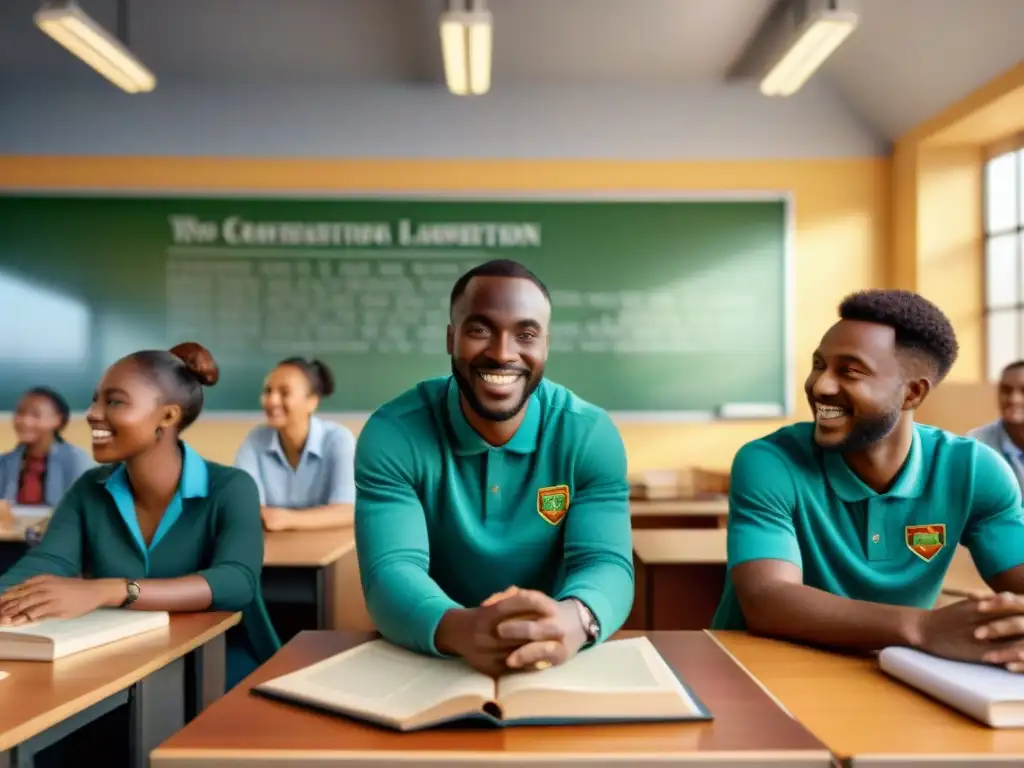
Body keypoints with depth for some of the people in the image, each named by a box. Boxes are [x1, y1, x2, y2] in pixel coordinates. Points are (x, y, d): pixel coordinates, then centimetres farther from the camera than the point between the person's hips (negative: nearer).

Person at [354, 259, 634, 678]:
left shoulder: (590, 435, -7)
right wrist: (458, 628, -41)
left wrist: (573, 620, -39)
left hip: (554, 666, 2)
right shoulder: (391, 434, -11)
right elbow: (390, 572, -21)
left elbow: (605, 564, -16)